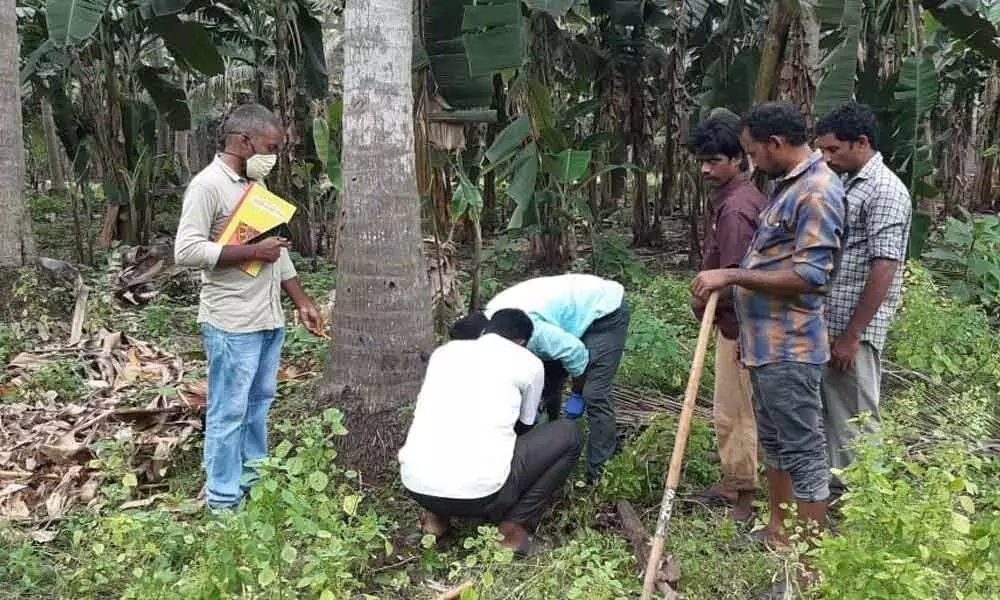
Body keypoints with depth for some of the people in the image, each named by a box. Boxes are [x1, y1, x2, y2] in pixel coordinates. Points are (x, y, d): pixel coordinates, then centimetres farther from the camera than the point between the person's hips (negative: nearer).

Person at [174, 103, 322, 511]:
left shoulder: (256, 183, 14)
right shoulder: (208, 185, -13)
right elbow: (186, 251, -21)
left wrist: (302, 302, 17)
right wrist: (252, 252, -18)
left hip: (269, 319, 9)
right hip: (232, 323, -8)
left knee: (258, 404, 16)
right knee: (229, 413, -1)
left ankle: (254, 485, 29)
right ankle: (223, 503, 9)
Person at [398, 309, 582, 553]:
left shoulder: (444, 351, 21)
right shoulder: (529, 362, 11)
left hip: (415, 485, 5)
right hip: (478, 490, -5)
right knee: (568, 434, 16)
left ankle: (436, 516, 21)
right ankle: (514, 525, 7)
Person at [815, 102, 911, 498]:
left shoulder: (884, 191, -14)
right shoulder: (843, 184, 14)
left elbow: (884, 269, -19)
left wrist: (852, 335, -20)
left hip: (853, 329, -9)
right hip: (825, 323, 9)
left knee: (856, 420, 0)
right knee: (830, 410, 16)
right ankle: (835, 489, 28)